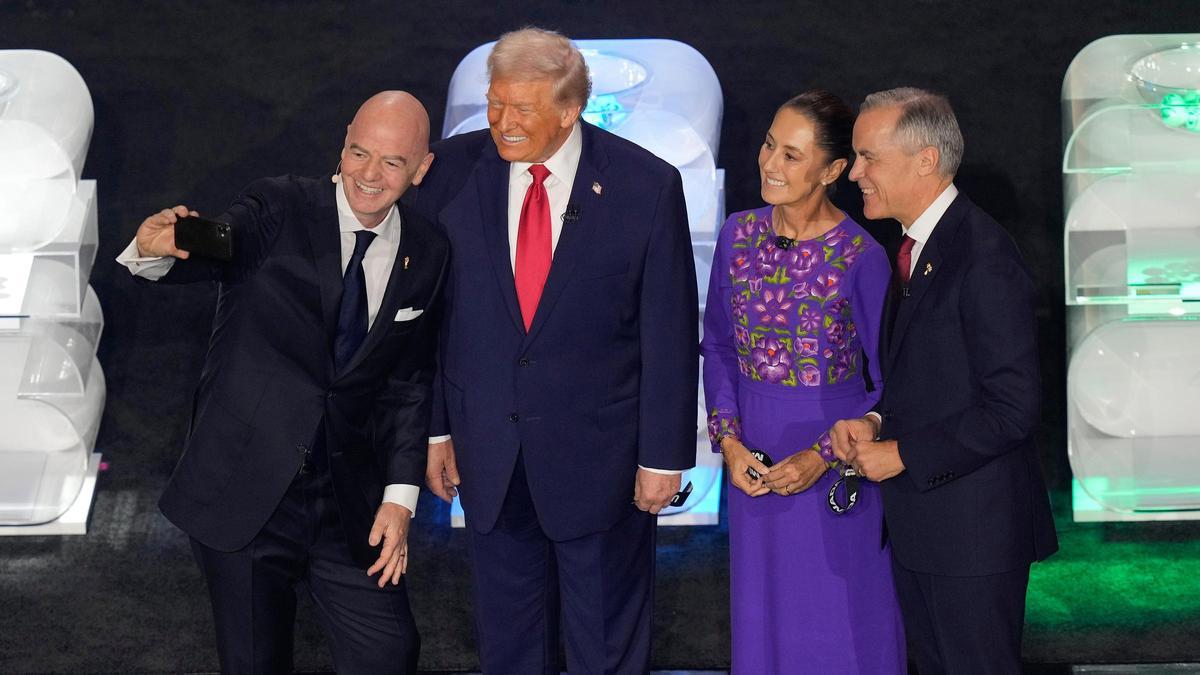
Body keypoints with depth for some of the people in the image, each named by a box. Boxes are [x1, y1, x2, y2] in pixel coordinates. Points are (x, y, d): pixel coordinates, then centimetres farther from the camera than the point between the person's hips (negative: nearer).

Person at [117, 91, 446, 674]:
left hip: (348, 505, 3)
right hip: (243, 494, -2)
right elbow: (209, 249, -24)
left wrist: (400, 496, 0)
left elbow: (408, 384, 7)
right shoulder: (279, 210, -6)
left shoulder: (426, 254, 4)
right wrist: (155, 249, -48)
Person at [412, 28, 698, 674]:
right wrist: (433, 426, 3)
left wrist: (663, 454, -6)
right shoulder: (453, 170, -5)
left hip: (600, 451, -2)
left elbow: (670, 334, -8)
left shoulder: (647, 185, -12)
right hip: (487, 448, 3)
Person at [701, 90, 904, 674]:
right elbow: (718, 347, 7)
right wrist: (728, 439, -4)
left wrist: (822, 456, -17)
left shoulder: (861, 257, -15)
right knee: (763, 617, 19)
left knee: (840, 625, 11)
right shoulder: (738, 235, -2)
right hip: (754, 457, 4)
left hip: (834, 467, -4)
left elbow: (888, 384, -9)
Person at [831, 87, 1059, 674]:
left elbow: (1012, 408, -23)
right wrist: (876, 421, -1)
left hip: (972, 526, -9)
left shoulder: (984, 257, -20)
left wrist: (902, 454, -18)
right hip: (915, 519, 9)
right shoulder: (915, 245, 10)